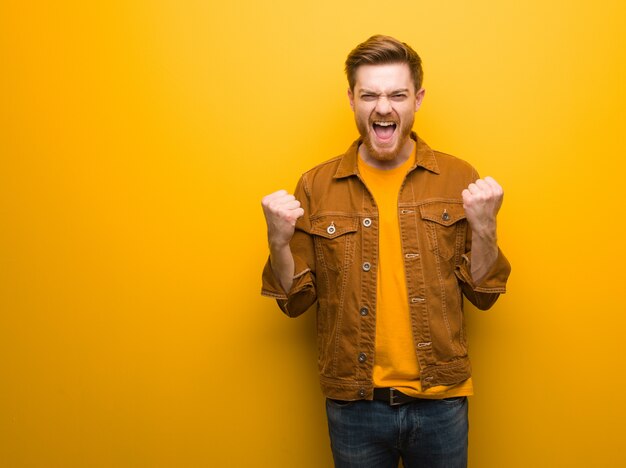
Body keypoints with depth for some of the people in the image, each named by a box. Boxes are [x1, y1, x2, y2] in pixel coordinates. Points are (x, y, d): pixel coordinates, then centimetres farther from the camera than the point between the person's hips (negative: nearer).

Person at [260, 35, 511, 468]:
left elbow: (482, 294, 0)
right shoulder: (317, 186, -3)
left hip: (440, 402, 0)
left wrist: (483, 228, -16)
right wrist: (279, 241, -16)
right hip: (354, 404, 0)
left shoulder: (459, 179, -3)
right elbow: (296, 301, 1)